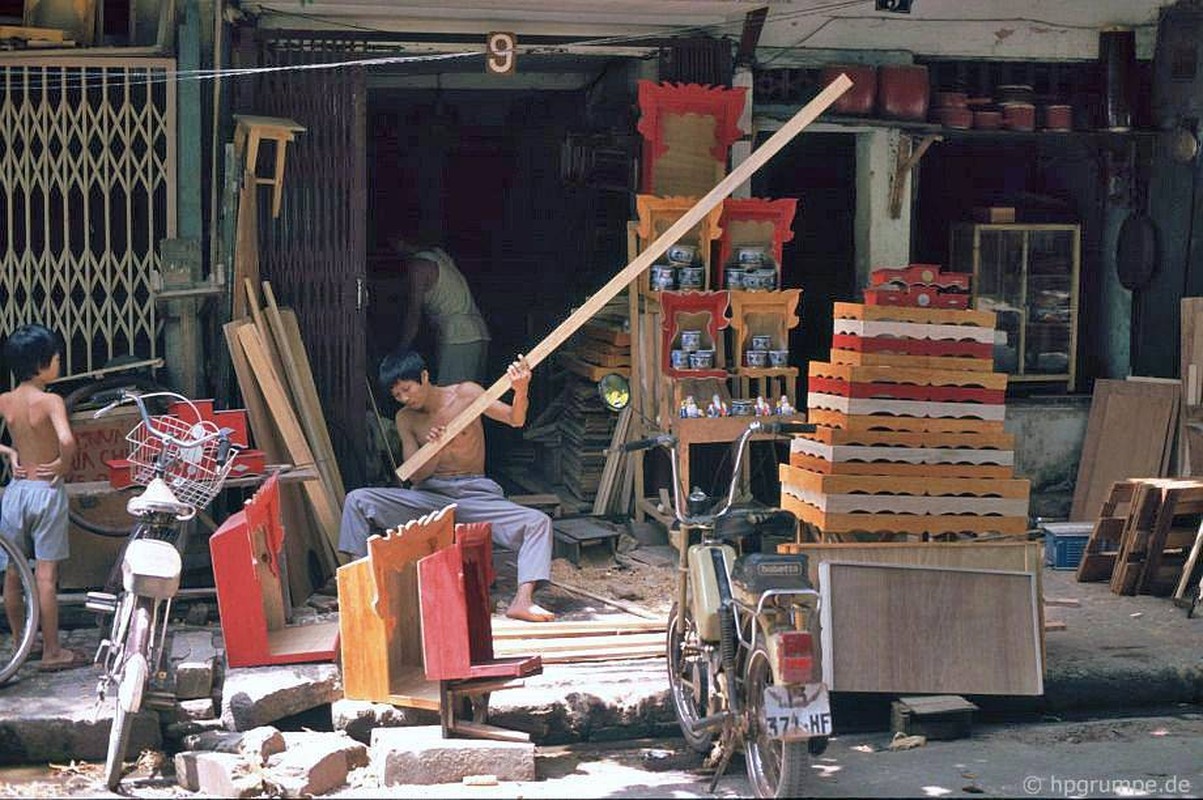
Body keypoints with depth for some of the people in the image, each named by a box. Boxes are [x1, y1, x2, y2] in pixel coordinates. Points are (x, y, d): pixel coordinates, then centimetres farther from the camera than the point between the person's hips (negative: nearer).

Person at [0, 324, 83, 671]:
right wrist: (64, 465, -13)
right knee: (46, 575, -1)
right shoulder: (50, 401, -16)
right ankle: (51, 652, 5)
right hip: (47, 490, -5)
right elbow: (67, 440, -32)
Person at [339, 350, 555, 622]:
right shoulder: (405, 419, 7)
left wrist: (520, 391, -35)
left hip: (474, 494, -2)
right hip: (428, 495, 2)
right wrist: (436, 450, -20)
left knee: (538, 522, -27)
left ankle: (522, 601, -39)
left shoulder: (464, 394, -1)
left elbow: (515, 419, -12)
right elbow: (415, 474, 2)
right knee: (357, 500, -18)